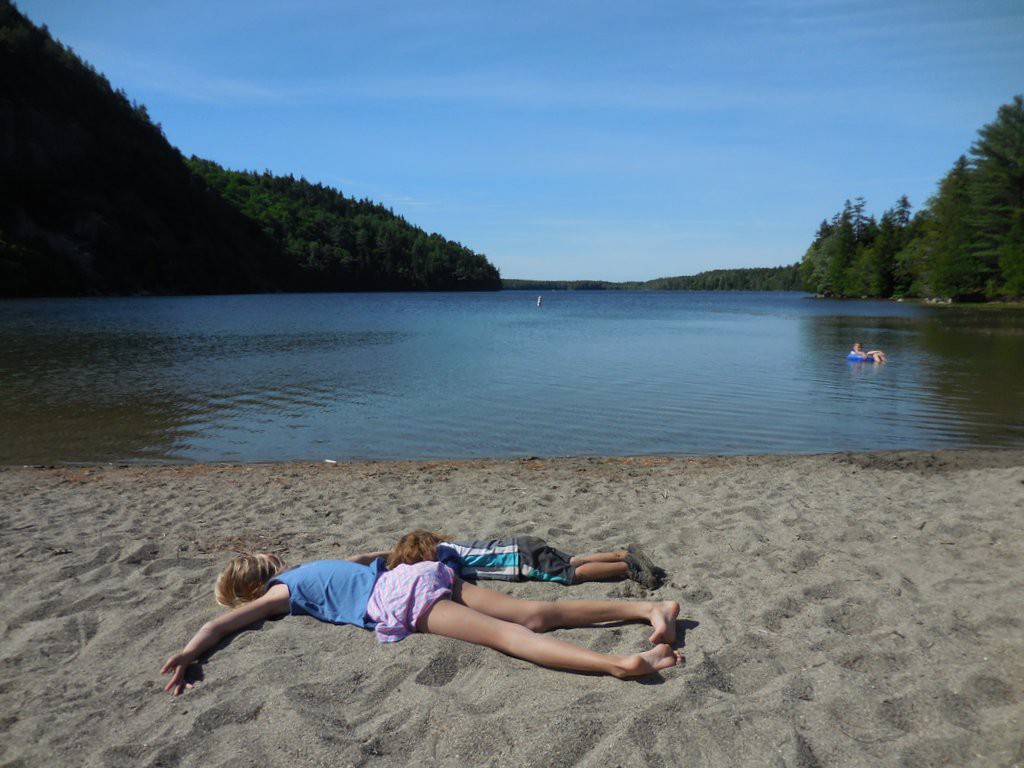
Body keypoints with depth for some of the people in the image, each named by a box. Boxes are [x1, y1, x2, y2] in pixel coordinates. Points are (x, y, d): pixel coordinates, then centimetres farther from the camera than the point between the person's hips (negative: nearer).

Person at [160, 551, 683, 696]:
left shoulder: (279, 592, 14)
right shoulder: (312, 564, 34)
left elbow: (218, 624, 4)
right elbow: (368, 555, 49)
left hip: (401, 599, -7)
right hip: (421, 572, 7)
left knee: (507, 635, -22)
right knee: (533, 615, -5)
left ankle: (619, 663, -38)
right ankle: (650, 608, -14)